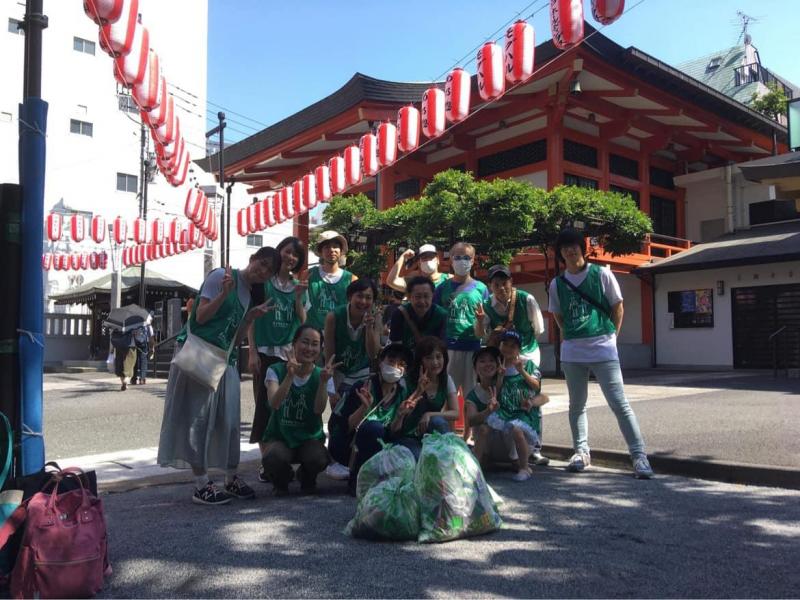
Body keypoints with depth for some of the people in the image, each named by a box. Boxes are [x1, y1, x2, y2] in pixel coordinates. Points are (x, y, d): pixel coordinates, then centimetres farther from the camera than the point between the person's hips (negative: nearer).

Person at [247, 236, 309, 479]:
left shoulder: (299, 287, 12)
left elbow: (303, 322, 8)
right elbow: (251, 318, 0)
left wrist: (298, 298, -6)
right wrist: (252, 352, -7)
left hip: (290, 354, 3)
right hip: (266, 352, -3)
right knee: (265, 407, -3)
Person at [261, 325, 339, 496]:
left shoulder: (321, 375, -2)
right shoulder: (276, 370, -6)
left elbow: (319, 410, -17)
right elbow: (274, 403, -24)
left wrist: (323, 381, -32)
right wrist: (290, 375, -38)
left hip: (310, 437, 1)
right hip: (279, 436, -1)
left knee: (318, 459, -32)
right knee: (272, 459, -35)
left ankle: (307, 479, 9)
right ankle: (282, 480, 6)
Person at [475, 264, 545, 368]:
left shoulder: (527, 300, -18)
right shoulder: (487, 306, -11)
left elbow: (538, 330, -9)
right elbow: (480, 334, -8)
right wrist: (480, 321, -26)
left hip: (527, 354, -2)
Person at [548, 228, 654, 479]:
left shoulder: (601, 274, -1)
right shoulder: (557, 284, 7)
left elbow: (617, 307, 5)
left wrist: (610, 336, 3)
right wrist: (573, 336, 6)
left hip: (603, 349, -3)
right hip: (572, 352, 4)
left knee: (619, 404, -6)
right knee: (577, 405, 12)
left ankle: (639, 455, -2)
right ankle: (581, 451, 24)